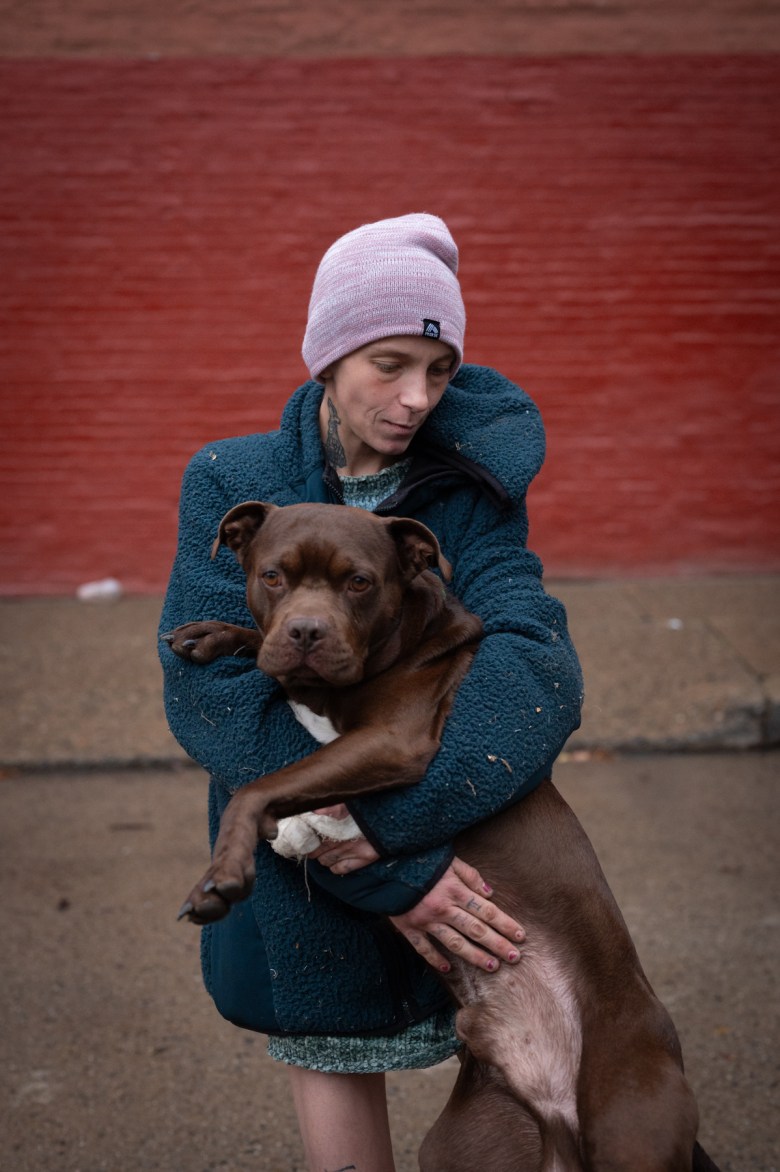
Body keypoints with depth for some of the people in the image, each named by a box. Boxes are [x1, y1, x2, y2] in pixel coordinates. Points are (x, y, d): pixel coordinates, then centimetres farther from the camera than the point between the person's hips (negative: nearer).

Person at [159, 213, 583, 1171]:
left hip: (464, 849, 1)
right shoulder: (231, 484, -5)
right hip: (299, 871, 0)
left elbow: (536, 664, -18)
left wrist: (391, 820, -32)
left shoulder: (468, 489, -2)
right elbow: (208, 690, -16)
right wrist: (393, 875, -24)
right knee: (334, 1070, 9)